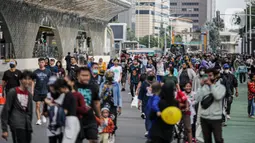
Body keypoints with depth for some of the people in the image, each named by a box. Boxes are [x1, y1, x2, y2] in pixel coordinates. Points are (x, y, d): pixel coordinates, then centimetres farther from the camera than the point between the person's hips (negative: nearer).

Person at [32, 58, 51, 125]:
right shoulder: (35, 72, 3)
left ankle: (43, 115, 30)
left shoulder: (48, 71, 2)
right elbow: (33, 82, 8)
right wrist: (32, 91, 1)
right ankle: (38, 119, 4)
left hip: (45, 91, 0)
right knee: (38, 105, -3)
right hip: (37, 91, 0)